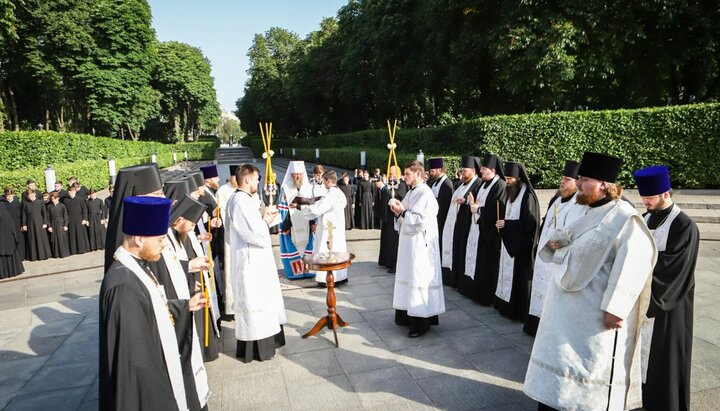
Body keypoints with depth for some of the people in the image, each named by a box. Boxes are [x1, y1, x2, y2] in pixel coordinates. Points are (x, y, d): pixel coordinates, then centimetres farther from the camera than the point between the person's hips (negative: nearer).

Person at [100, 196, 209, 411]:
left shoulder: (138, 266, -1)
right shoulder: (123, 285, -30)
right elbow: (132, 355, -28)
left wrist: (185, 306, 10)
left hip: (158, 368, 9)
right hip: (144, 384, -9)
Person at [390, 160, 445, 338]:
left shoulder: (425, 193, -15)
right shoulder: (411, 192, 13)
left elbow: (422, 220, -23)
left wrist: (402, 211, -17)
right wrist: (399, 211, -1)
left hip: (419, 245, -9)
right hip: (408, 243, 9)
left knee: (418, 280, -3)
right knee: (409, 278, 15)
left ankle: (421, 322, 7)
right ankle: (409, 315, 26)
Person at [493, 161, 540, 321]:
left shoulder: (528, 196, -15)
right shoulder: (511, 193, 10)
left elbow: (529, 223, -19)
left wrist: (506, 224, -17)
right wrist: (502, 223, 1)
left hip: (520, 245, -8)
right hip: (508, 242, 8)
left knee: (519, 276, -1)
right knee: (507, 274, 12)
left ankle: (519, 310, 10)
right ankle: (506, 305, 22)